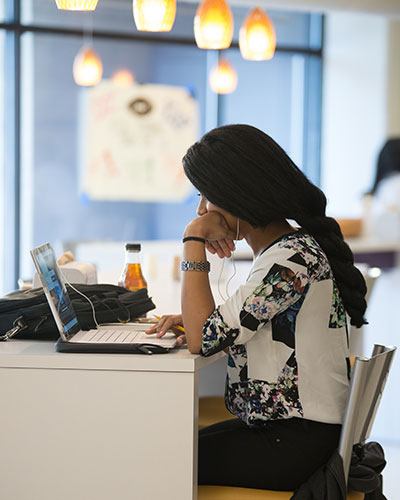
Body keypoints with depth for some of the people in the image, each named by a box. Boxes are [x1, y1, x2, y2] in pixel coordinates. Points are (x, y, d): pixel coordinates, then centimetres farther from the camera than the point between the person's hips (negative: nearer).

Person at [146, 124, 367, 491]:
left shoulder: (293, 258, -22)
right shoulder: (288, 244, 9)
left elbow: (204, 339, -26)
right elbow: (250, 324, 22)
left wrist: (194, 239, -18)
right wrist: (195, 318, 3)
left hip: (293, 443, -10)